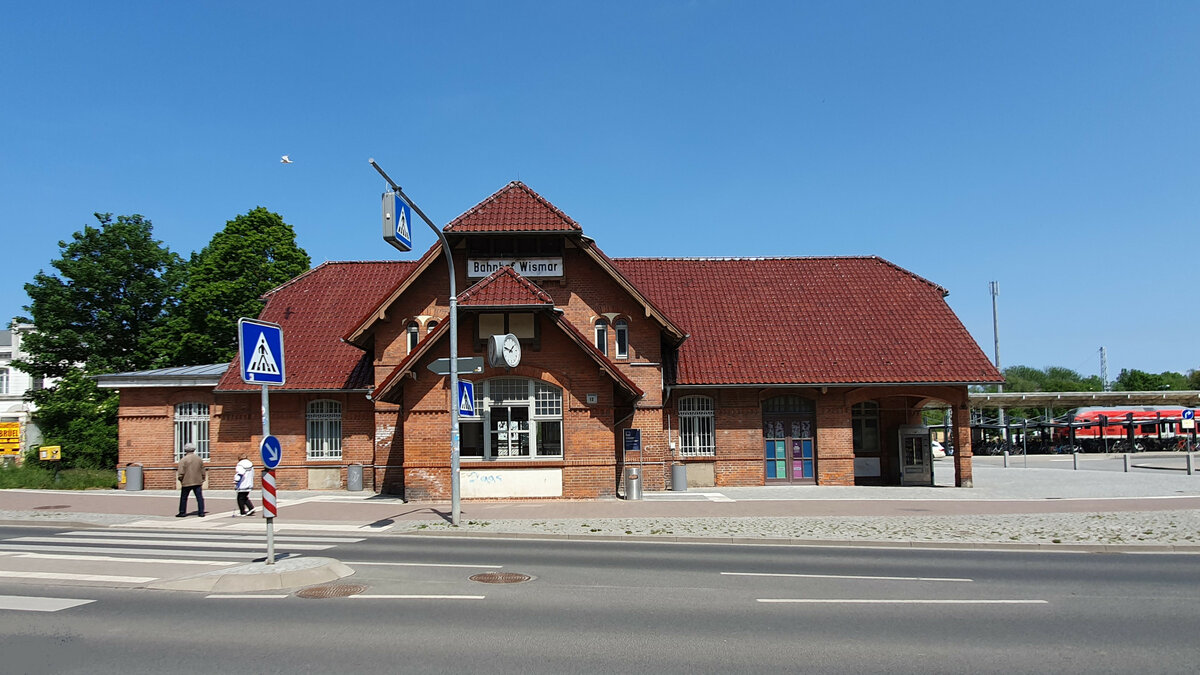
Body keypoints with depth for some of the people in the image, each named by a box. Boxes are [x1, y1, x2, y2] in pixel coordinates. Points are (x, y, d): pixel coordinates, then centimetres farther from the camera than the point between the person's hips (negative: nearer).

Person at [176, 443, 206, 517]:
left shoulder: (183, 460, -7)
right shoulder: (199, 459, 7)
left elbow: (181, 473, -11)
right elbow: (203, 472, 11)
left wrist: (181, 480, 4)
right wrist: (202, 480, 19)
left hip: (187, 482, -3)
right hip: (198, 482, 3)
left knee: (183, 498, 11)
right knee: (200, 497, 3)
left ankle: (182, 512, 17)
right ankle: (201, 512, 1)